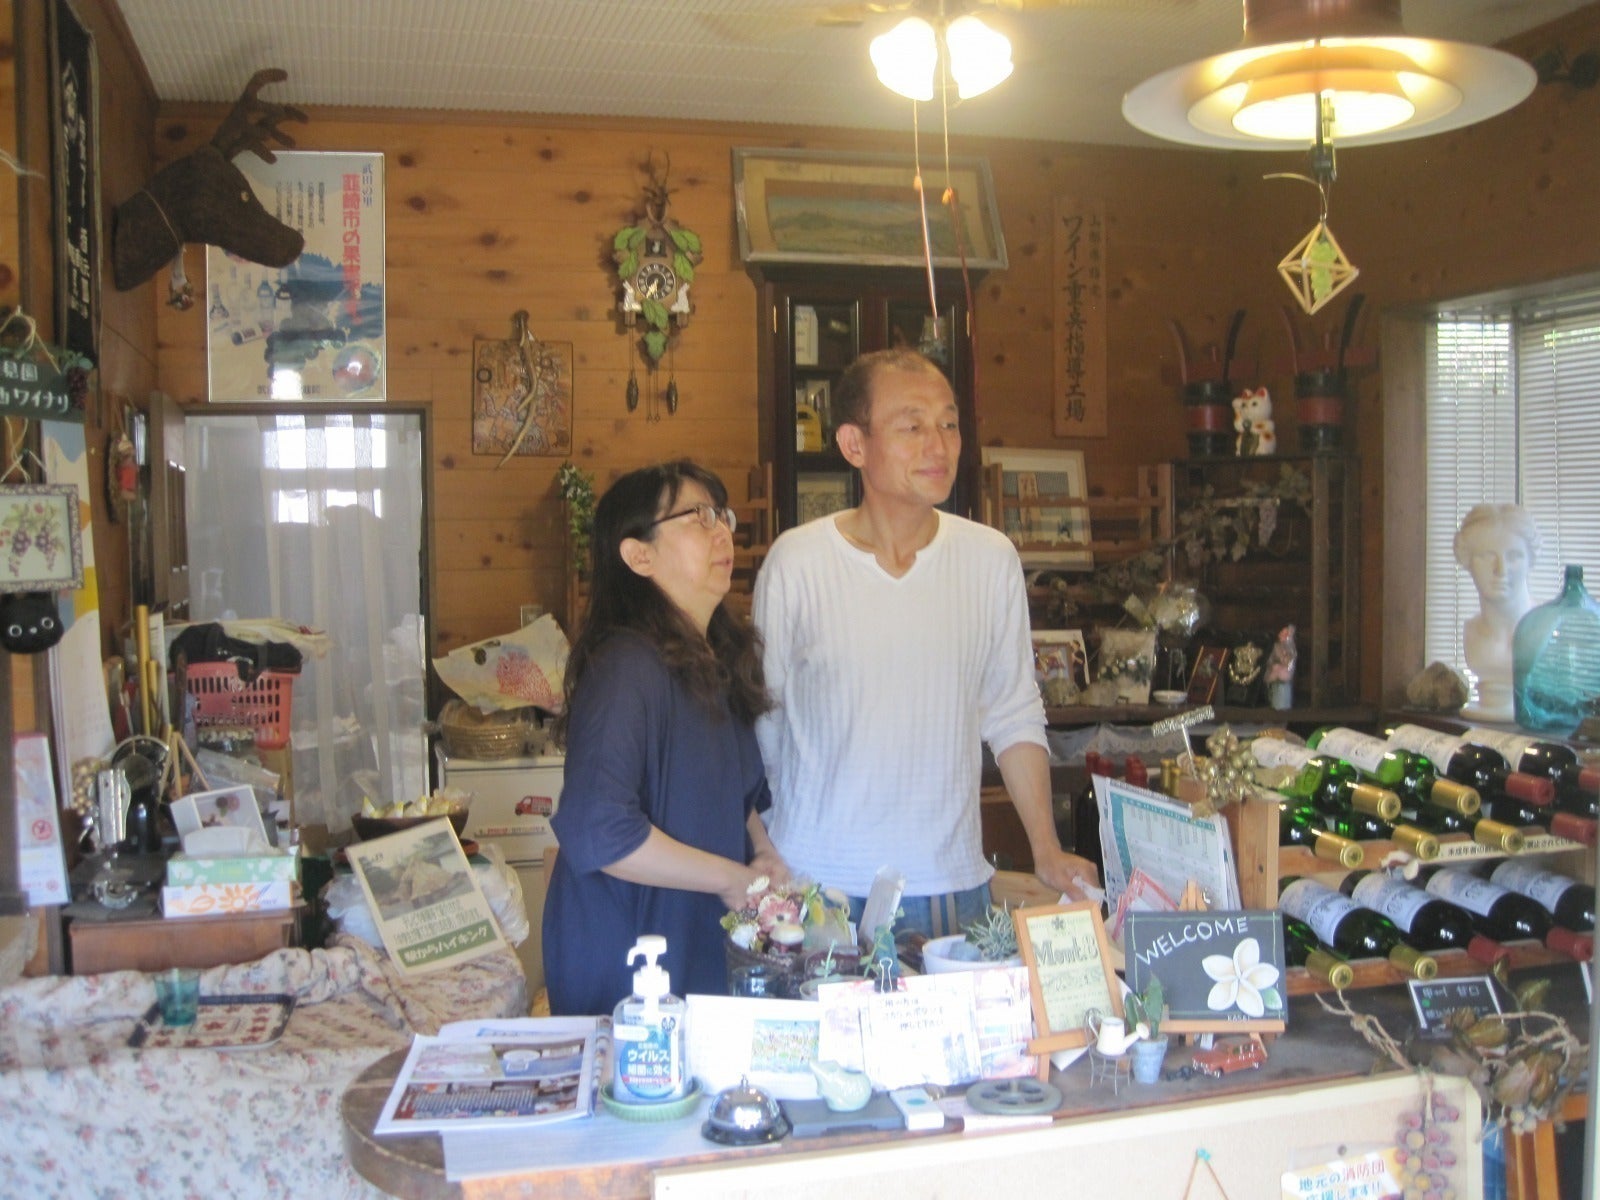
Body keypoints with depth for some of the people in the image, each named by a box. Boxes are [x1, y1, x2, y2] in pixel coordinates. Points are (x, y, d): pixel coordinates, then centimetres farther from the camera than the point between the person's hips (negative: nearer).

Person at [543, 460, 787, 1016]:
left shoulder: (721, 658, 6)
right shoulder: (627, 667, -22)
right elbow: (595, 829, -32)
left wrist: (763, 851, 1)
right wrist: (732, 879, -21)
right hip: (625, 968, -8)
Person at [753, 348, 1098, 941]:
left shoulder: (991, 559, 0)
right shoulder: (795, 562, -8)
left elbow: (1014, 716, 7)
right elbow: (759, 721, 1)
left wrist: (1047, 851, 2)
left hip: (952, 884, 2)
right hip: (816, 885, -2)